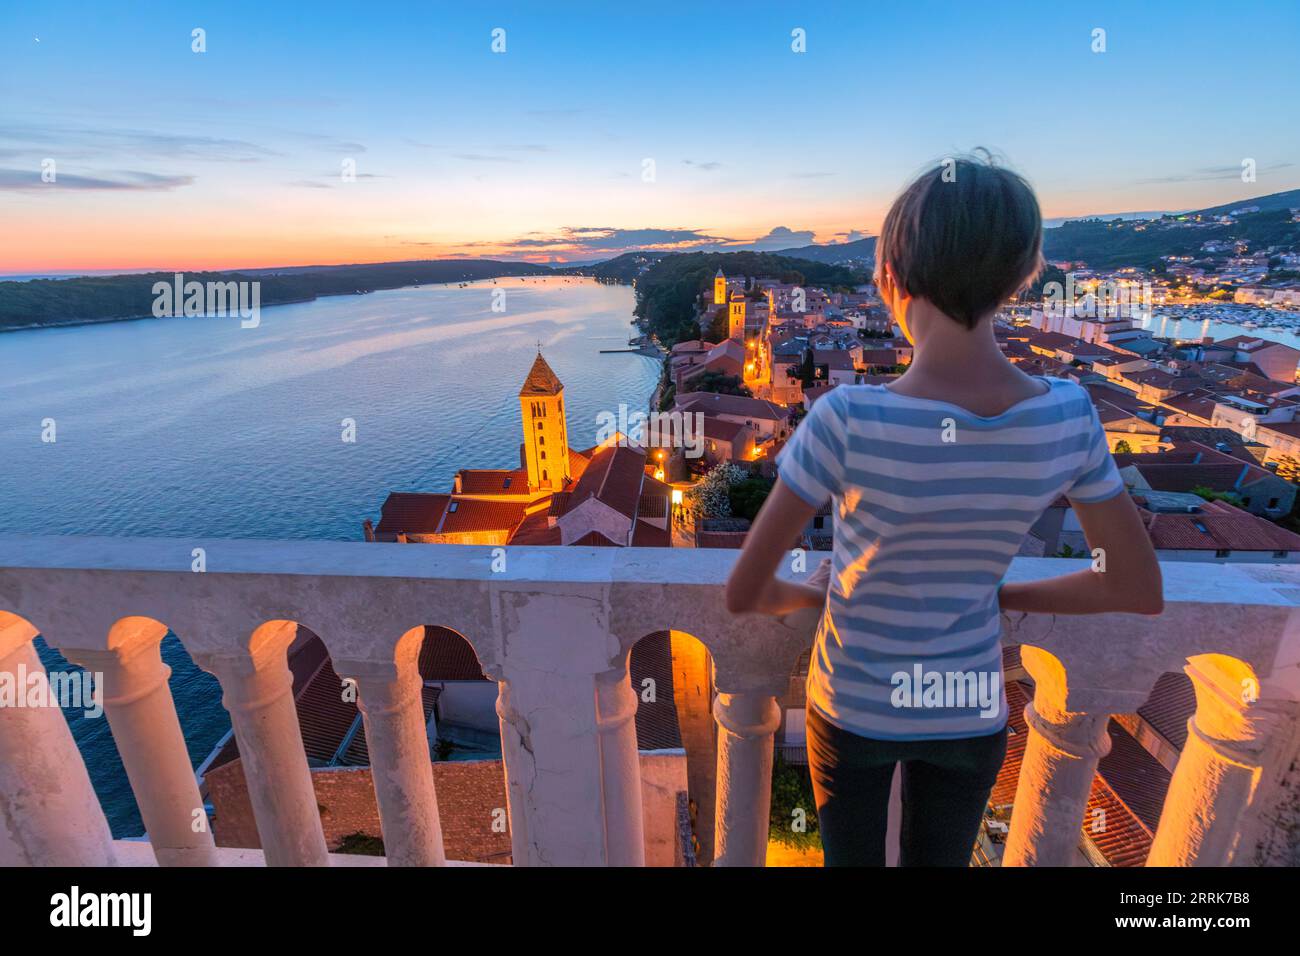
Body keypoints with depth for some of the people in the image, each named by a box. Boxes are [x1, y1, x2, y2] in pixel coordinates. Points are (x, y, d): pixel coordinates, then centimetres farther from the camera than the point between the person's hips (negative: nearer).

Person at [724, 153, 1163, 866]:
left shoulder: (846, 421, -30)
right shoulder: (1069, 416, -18)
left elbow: (743, 594, -23)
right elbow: (1141, 589, -4)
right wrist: (998, 593, 5)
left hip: (853, 706, -3)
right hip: (972, 713, 3)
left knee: (851, 857, 25)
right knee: (939, 860, 29)